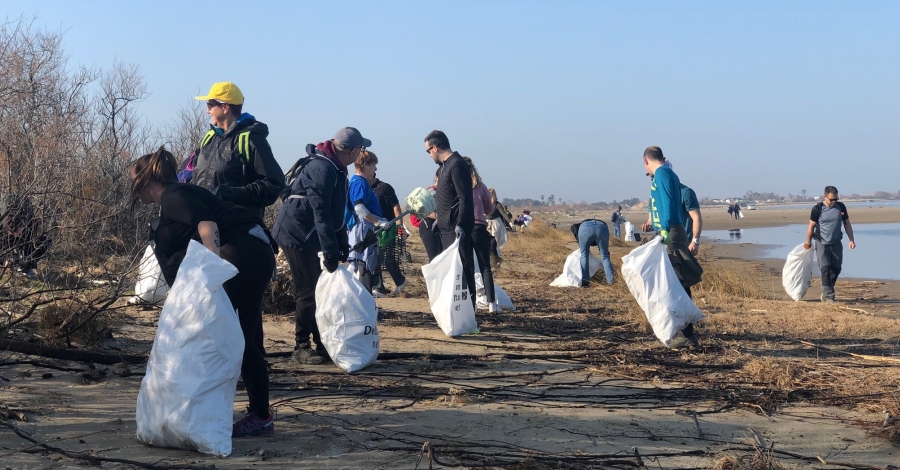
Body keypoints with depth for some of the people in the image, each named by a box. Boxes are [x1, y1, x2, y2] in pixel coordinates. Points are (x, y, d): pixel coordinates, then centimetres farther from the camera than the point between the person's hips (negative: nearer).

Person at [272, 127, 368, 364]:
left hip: (311, 237, 10)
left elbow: (337, 212, 19)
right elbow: (322, 214, -27)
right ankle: (301, 347, 1)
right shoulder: (321, 169, -22)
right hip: (297, 235, -10)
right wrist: (330, 252, -28)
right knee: (309, 292, -8)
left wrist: (343, 245, 14)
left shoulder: (337, 170, 11)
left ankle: (322, 343, 18)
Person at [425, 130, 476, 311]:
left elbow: (464, 198, -21)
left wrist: (460, 225, -27)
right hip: (447, 228, 10)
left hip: (457, 229, -10)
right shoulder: (447, 165, 16)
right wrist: (439, 217, 30)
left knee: (462, 269, -7)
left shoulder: (456, 165, -15)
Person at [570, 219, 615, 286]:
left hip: (586, 228, -1)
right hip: (602, 227, 2)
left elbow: (574, 226, 16)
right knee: (604, 256, 21)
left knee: (584, 255, 17)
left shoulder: (582, 224, 42)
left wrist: (580, 243, 23)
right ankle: (610, 279, 17)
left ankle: (584, 281, 11)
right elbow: (606, 252, 47)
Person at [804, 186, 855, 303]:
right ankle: (829, 296, -8)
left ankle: (826, 291, 25)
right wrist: (808, 242, 3)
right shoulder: (817, 209, -12)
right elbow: (811, 226, -3)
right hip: (822, 243, -4)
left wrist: (851, 240, 2)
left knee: (836, 269, 7)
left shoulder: (841, 207, -2)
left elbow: (847, 224, 7)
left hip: (836, 243, 4)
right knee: (825, 269, -11)